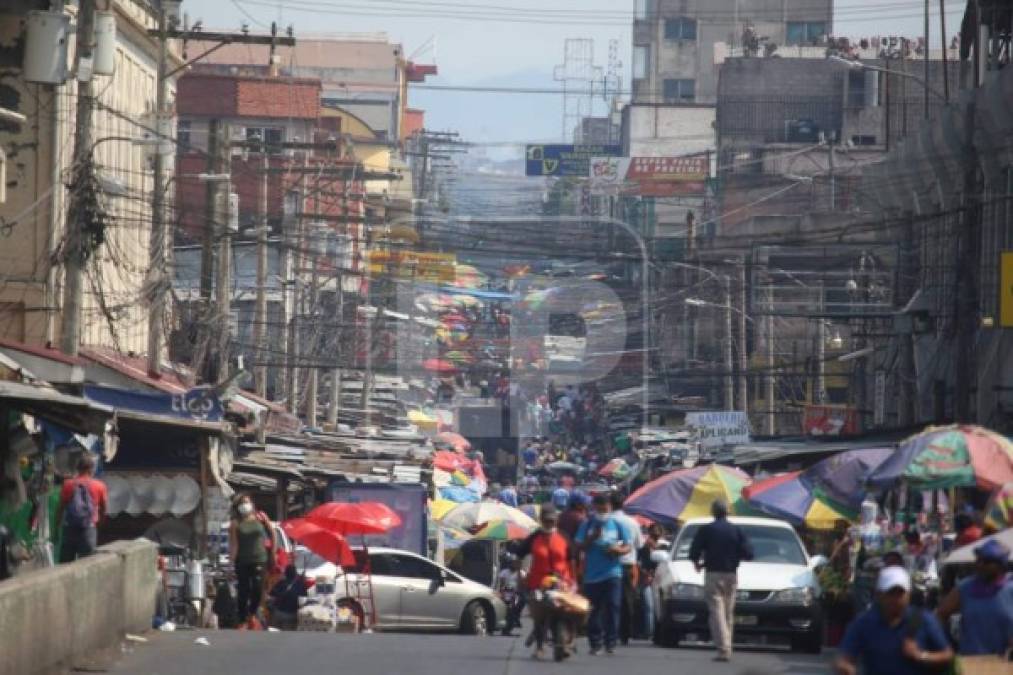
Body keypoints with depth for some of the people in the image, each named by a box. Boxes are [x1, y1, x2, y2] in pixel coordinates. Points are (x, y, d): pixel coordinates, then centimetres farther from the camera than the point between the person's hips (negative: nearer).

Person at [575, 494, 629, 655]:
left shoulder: (617, 525, 7)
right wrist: (592, 538, -14)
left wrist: (619, 550, -13)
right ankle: (595, 643, 5)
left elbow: (627, 547, 9)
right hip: (592, 574, 0)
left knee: (612, 608, -5)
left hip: (612, 573, 0)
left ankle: (611, 642, -1)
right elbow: (579, 546, 2)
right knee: (594, 611, 0)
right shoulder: (588, 525, 6)